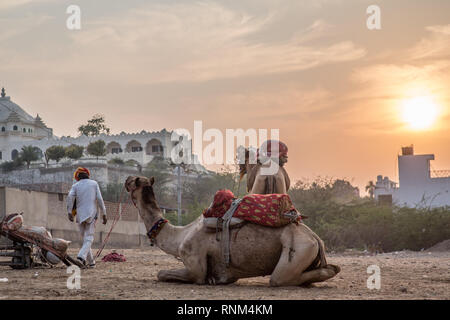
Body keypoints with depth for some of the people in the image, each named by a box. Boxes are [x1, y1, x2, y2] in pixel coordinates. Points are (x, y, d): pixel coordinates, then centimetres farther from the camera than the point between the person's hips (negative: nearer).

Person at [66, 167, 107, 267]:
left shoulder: (75, 186, 9)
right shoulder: (94, 183, 8)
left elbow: (70, 197, -11)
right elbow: (99, 199, 1)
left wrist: (69, 212, -14)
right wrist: (104, 214, 5)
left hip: (80, 215, 2)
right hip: (91, 214, -2)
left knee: (85, 238, 13)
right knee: (89, 238, -7)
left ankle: (91, 262, 15)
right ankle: (81, 257, -31)